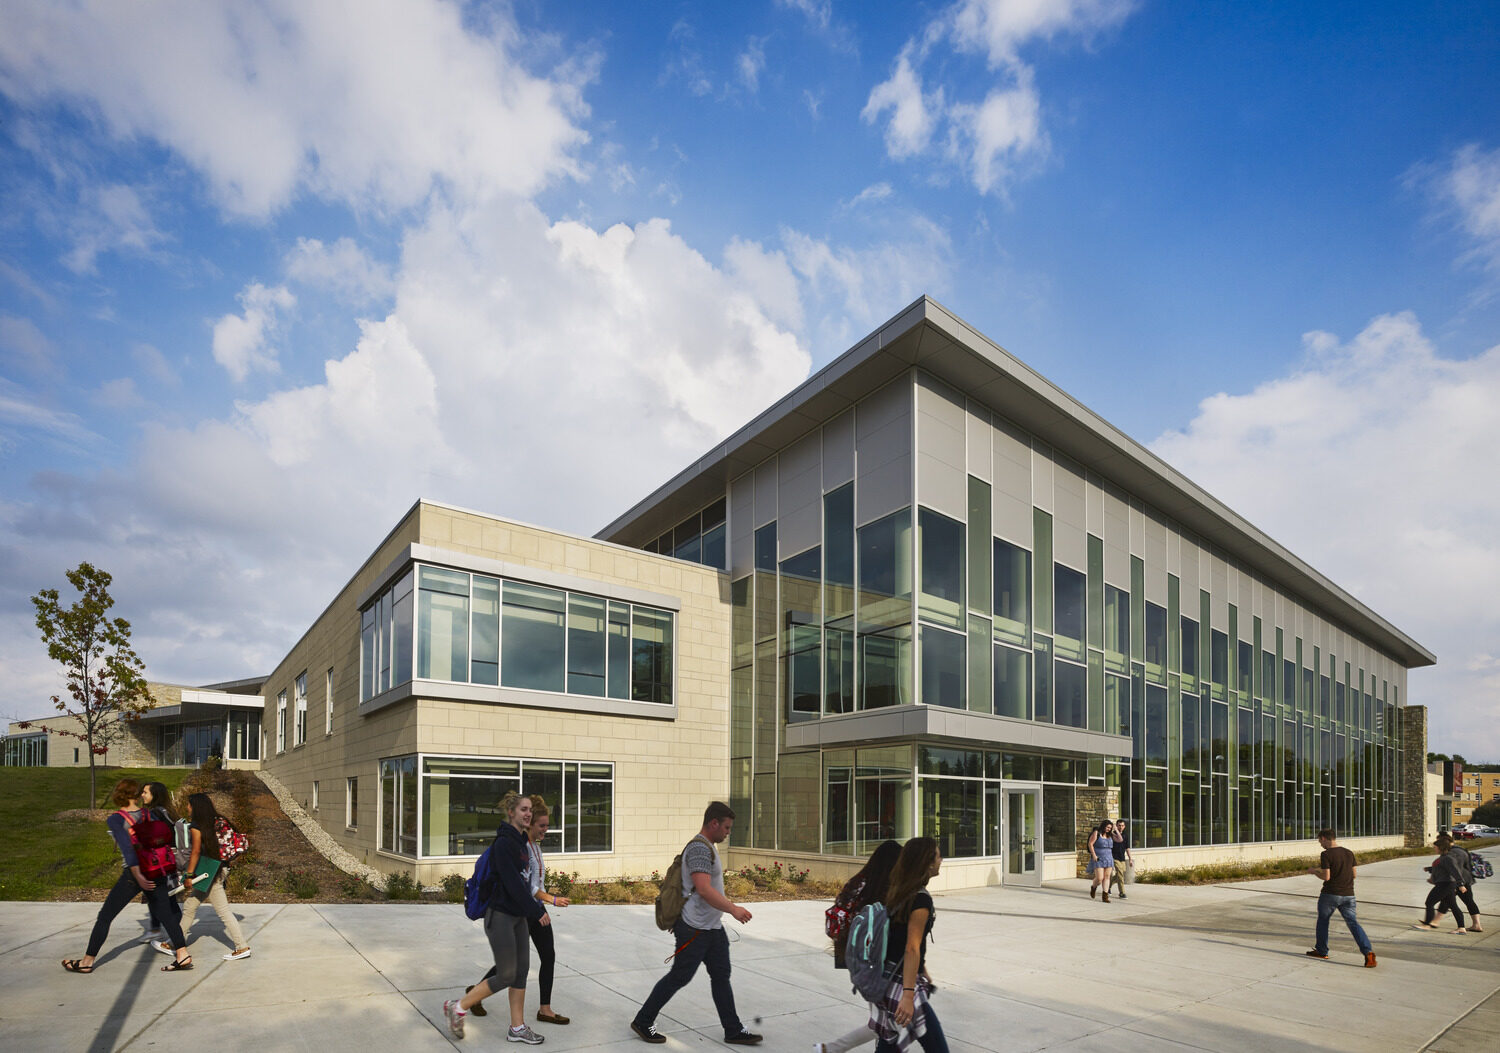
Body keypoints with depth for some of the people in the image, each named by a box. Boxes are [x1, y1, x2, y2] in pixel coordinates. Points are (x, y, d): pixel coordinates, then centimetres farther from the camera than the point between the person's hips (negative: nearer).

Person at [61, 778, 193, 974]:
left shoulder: (115, 820, -9)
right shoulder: (150, 814, 4)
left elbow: (127, 848, -19)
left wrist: (138, 875, -26)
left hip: (133, 873, -4)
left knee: (105, 916, 13)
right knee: (166, 914, 10)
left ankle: (87, 961, 23)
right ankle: (183, 955, 6)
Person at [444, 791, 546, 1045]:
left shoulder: (521, 841, 10)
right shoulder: (504, 843, -19)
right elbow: (512, 882, -21)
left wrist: (533, 905, 6)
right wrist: (535, 909, -14)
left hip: (518, 916, 9)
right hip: (500, 916, -9)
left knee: (522, 970, 11)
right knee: (506, 975, -2)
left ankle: (517, 1028, 21)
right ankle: (458, 1007, 15)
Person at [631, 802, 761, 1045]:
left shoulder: (706, 847, 13)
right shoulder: (699, 848, -21)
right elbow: (704, 889, -30)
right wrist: (733, 909, -28)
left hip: (713, 927, 10)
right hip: (695, 929, -10)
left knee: (721, 976, 11)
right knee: (679, 977, 1)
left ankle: (733, 1031, 18)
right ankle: (642, 1022, 15)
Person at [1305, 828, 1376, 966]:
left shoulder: (1326, 854, -13)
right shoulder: (1349, 853, 7)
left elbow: (1326, 876, -17)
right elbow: (1354, 874, 15)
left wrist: (1314, 871, 1)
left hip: (1330, 894, -5)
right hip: (1348, 895, 5)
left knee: (1323, 920, 14)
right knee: (1353, 922, 1)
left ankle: (1321, 951, 24)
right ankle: (1368, 951, -19)